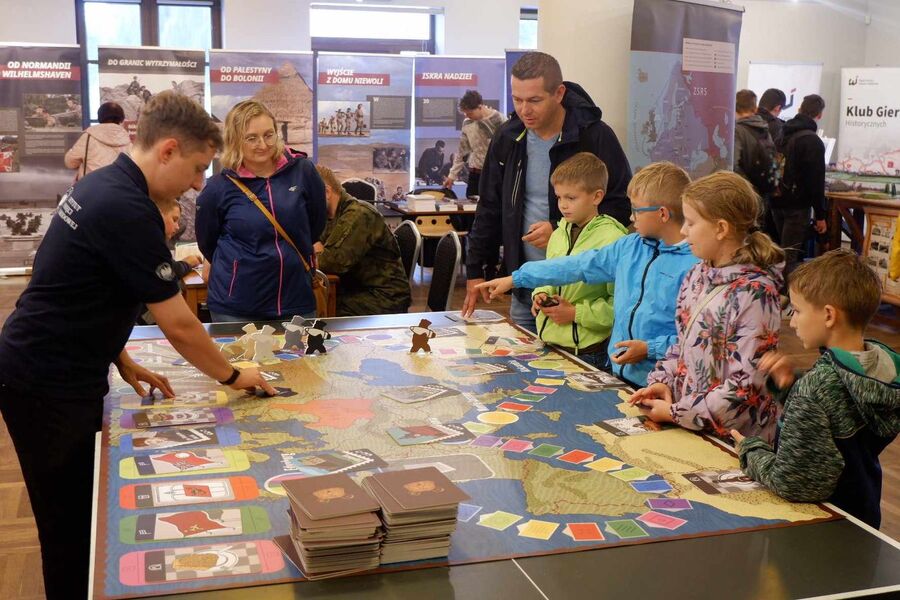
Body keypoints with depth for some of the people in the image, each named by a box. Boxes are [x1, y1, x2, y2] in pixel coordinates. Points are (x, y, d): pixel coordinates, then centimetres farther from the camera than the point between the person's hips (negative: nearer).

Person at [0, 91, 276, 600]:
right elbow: (179, 326, -21)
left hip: (49, 372, 9)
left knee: (80, 513, 19)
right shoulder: (128, 210, -25)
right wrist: (233, 376, -6)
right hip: (48, 387, -9)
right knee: (71, 525, 5)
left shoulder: (104, 185, 6)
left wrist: (123, 363, 11)